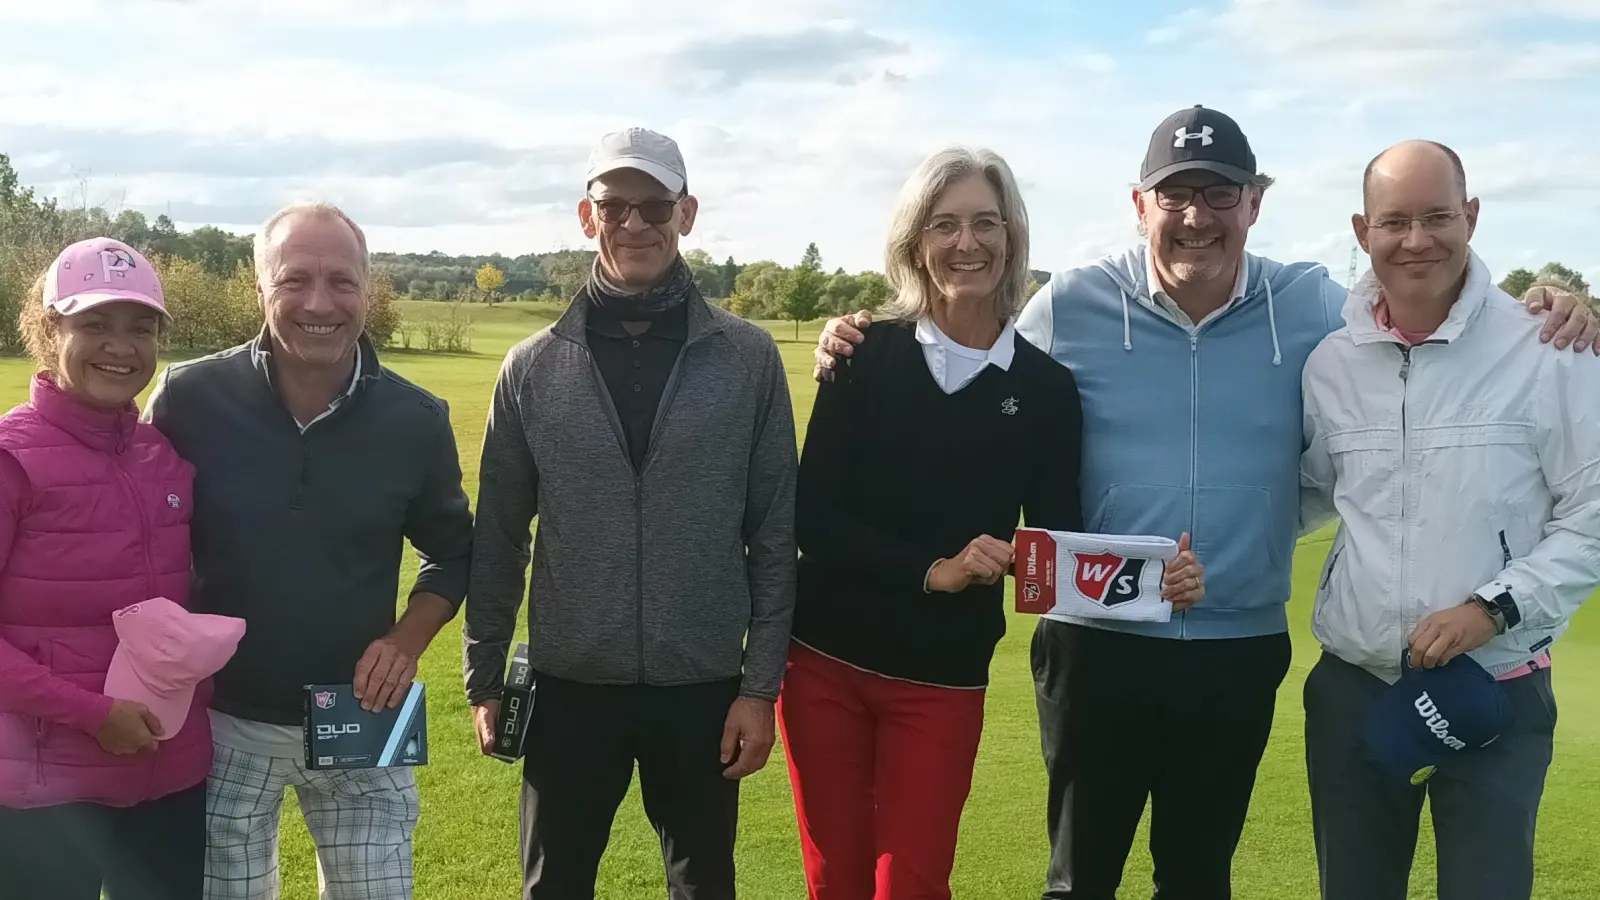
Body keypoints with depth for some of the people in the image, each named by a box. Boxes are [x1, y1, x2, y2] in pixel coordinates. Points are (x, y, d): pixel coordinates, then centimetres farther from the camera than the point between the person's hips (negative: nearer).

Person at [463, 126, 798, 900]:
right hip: (570, 690, 1)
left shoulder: (749, 360, -3)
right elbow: (499, 538, 3)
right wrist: (484, 679, 4)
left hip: (704, 690, 0)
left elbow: (774, 536, -3)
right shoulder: (533, 367, -1)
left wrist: (761, 684, -5)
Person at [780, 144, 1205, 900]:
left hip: (944, 680, 0)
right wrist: (932, 570, -21)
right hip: (824, 660, 0)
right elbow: (811, 514, -10)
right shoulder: (866, 355, -4)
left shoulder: (1046, 387, -1)